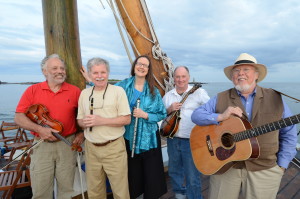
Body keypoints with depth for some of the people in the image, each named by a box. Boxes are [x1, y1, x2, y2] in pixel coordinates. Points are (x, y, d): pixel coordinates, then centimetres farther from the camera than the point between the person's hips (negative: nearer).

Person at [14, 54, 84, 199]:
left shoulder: (74, 91, -1)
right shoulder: (32, 90, 0)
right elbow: (19, 117, -3)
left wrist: (82, 133, -3)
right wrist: (39, 129, -17)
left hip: (68, 143, 0)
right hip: (42, 145, 0)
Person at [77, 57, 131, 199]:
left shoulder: (118, 91, -6)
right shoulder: (84, 93, 8)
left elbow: (126, 119, -10)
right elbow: (80, 120, 13)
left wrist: (101, 120, -18)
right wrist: (85, 123, -11)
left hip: (114, 147, -4)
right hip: (91, 148, 4)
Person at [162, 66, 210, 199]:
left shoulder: (199, 92, -5)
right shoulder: (168, 95, 8)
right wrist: (169, 109, -10)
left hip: (191, 140, -4)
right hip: (172, 139, 5)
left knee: (192, 176, 3)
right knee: (174, 171, 20)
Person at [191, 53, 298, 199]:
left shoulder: (275, 99, 2)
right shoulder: (220, 99, 0)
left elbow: (288, 133, 6)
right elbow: (196, 115, -4)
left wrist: (281, 165, 0)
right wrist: (220, 117, -19)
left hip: (264, 170, 1)